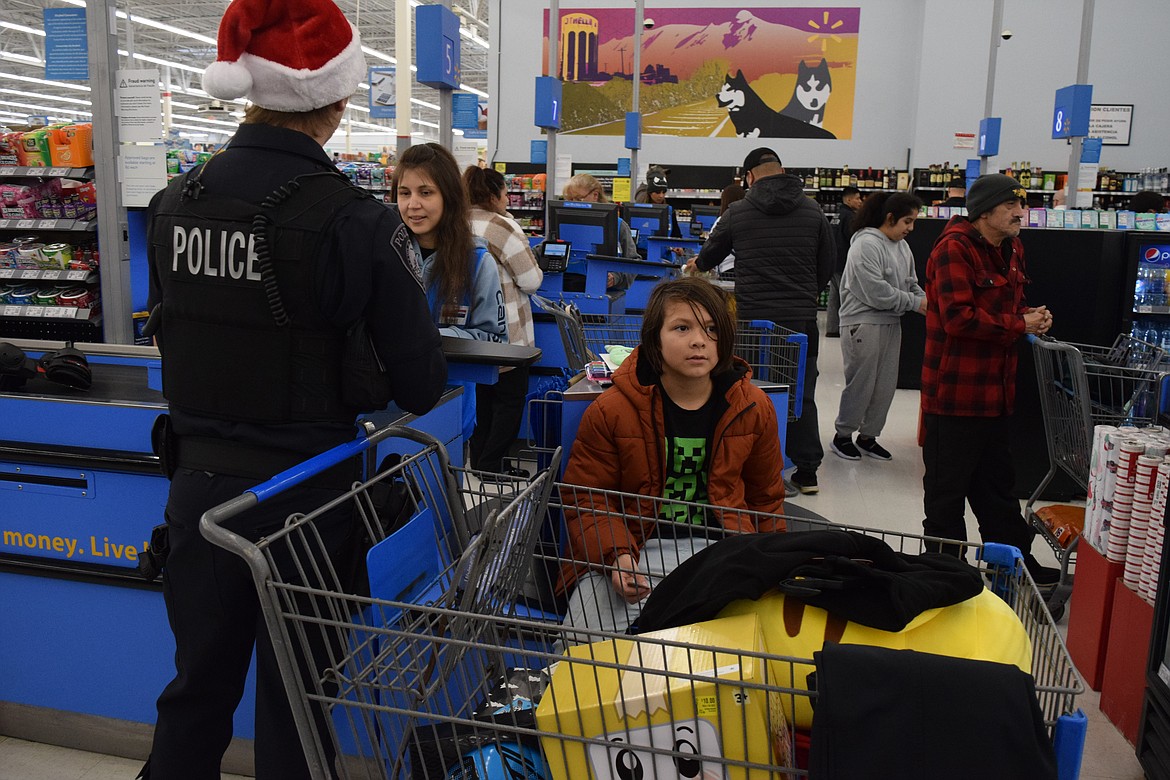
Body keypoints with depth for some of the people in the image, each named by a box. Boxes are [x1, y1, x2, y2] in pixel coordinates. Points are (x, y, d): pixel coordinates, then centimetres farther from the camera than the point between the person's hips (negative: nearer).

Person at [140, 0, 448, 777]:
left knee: (198, 688, 23)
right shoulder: (354, 221, -18)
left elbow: (172, 338, 10)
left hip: (199, 485, 5)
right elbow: (421, 386, -14)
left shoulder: (174, 203, -2)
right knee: (292, 707, 14)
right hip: (301, 495, -4)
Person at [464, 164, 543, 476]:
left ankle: (479, 462, 27)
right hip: (504, 333, -8)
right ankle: (491, 466, 3)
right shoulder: (502, 227, -17)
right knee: (511, 397, 4)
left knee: (483, 395, 19)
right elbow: (531, 280, -16)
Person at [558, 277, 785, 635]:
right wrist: (617, 557, -19)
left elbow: (766, 498, 14)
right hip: (634, 544, -2)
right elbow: (584, 499, -3)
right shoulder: (610, 411, -8)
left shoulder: (754, 408, 1)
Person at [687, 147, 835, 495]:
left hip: (752, 319, -2)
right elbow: (828, 264, 10)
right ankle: (807, 471, 12)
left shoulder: (737, 212, -2)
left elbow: (707, 257, 13)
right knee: (801, 394, 9)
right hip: (801, 318, 2)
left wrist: (697, 264, 36)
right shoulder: (812, 211, 3)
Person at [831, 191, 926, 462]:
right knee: (861, 383, 0)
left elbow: (911, 284, 17)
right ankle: (842, 436, 15)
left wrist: (926, 302, -3)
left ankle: (868, 436, 24)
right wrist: (915, 303, -15)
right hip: (864, 323, -8)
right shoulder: (867, 244, -16)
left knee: (886, 385, 11)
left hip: (891, 323, 8)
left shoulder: (902, 246, 11)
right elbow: (877, 292, -21)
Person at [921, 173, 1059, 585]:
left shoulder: (1011, 248, 13)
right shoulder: (953, 248, -16)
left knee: (997, 483, 20)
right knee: (947, 488, 3)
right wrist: (1020, 325, -16)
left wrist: (1032, 315, 4)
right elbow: (959, 317, -24)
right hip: (954, 391, -9)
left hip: (996, 390, 9)